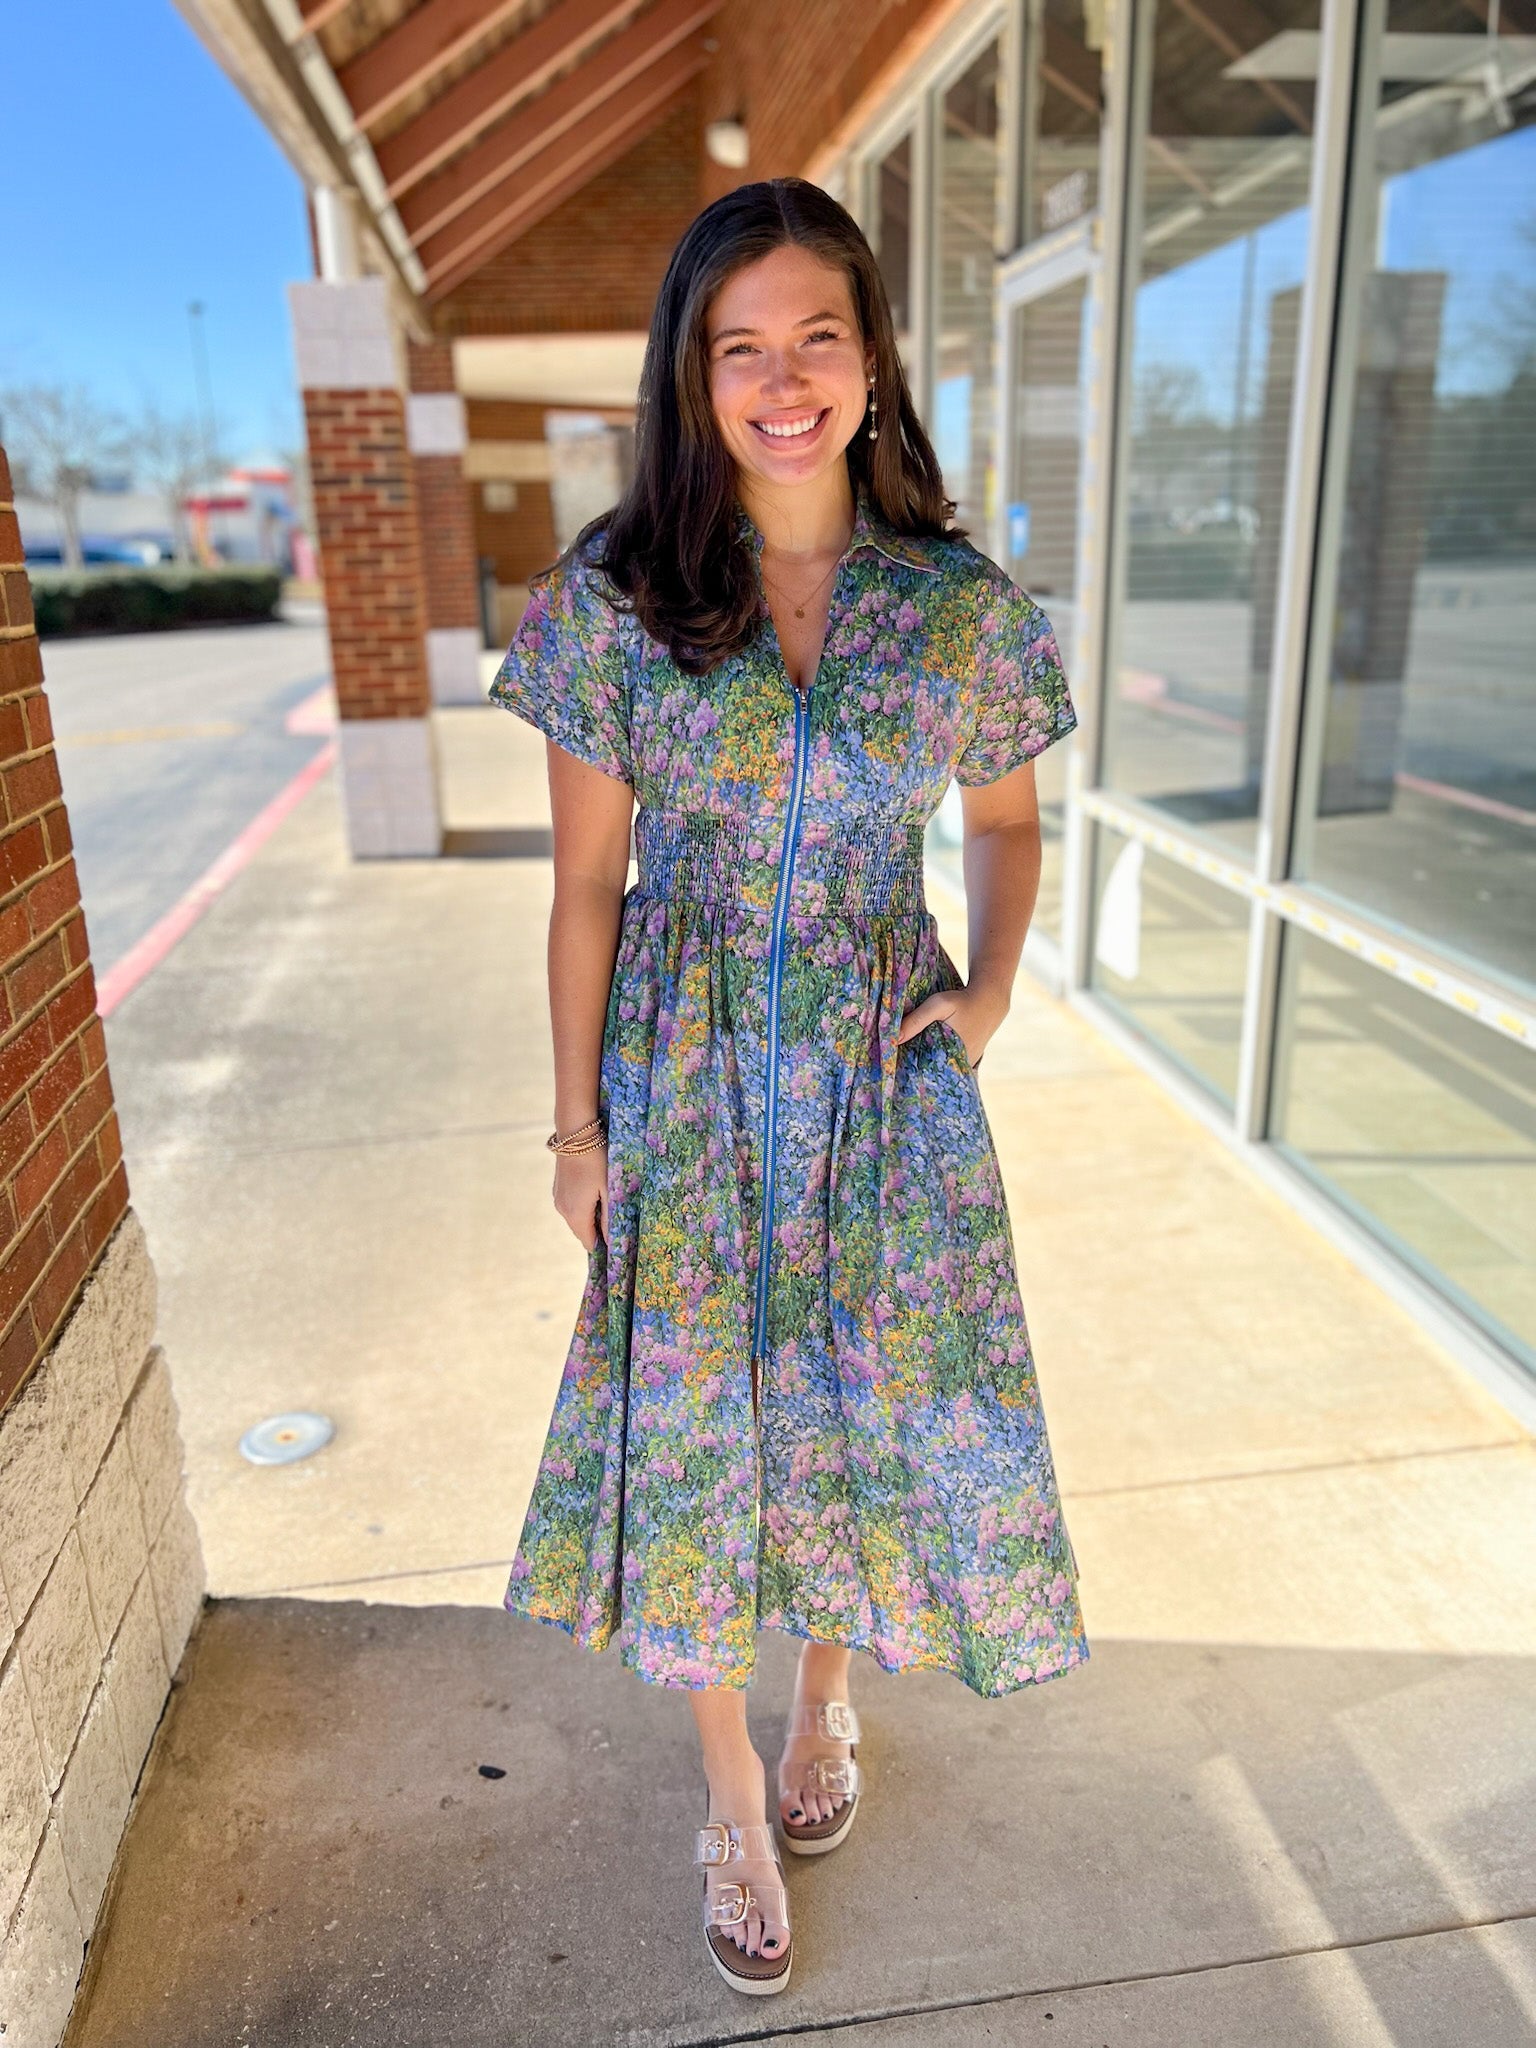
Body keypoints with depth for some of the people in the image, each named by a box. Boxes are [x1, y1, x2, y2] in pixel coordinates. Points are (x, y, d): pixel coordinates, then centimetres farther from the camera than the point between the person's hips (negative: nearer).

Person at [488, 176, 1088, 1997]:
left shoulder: (964, 607, -3)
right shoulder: (612, 599, -6)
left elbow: (1005, 820, 13)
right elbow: (586, 884, -2)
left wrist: (991, 994, -3)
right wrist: (578, 1122, 0)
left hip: (887, 1085, 1)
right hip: (690, 1088, -1)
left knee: (883, 1403, 14)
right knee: (695, 1420, 10)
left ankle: (828, 1694, 48)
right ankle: (734, 1792, 38)